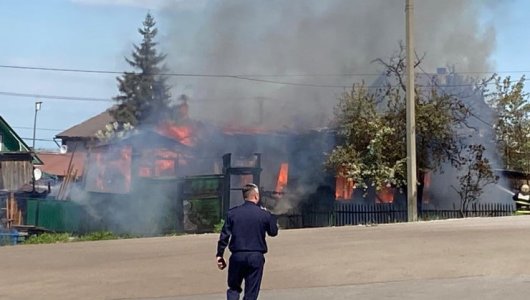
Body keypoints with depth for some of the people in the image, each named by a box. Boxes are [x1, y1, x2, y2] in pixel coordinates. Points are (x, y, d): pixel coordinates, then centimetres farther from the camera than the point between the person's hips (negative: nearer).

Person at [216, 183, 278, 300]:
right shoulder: (264, 214, -3)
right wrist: (270, 216, 23)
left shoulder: (232, 213, 0)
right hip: (256, 256, -1)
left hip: (237, 256, 1)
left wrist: (219, 255, 5)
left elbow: (224, 236, -1)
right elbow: (273, 232, 11)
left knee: (234, 288, 17)